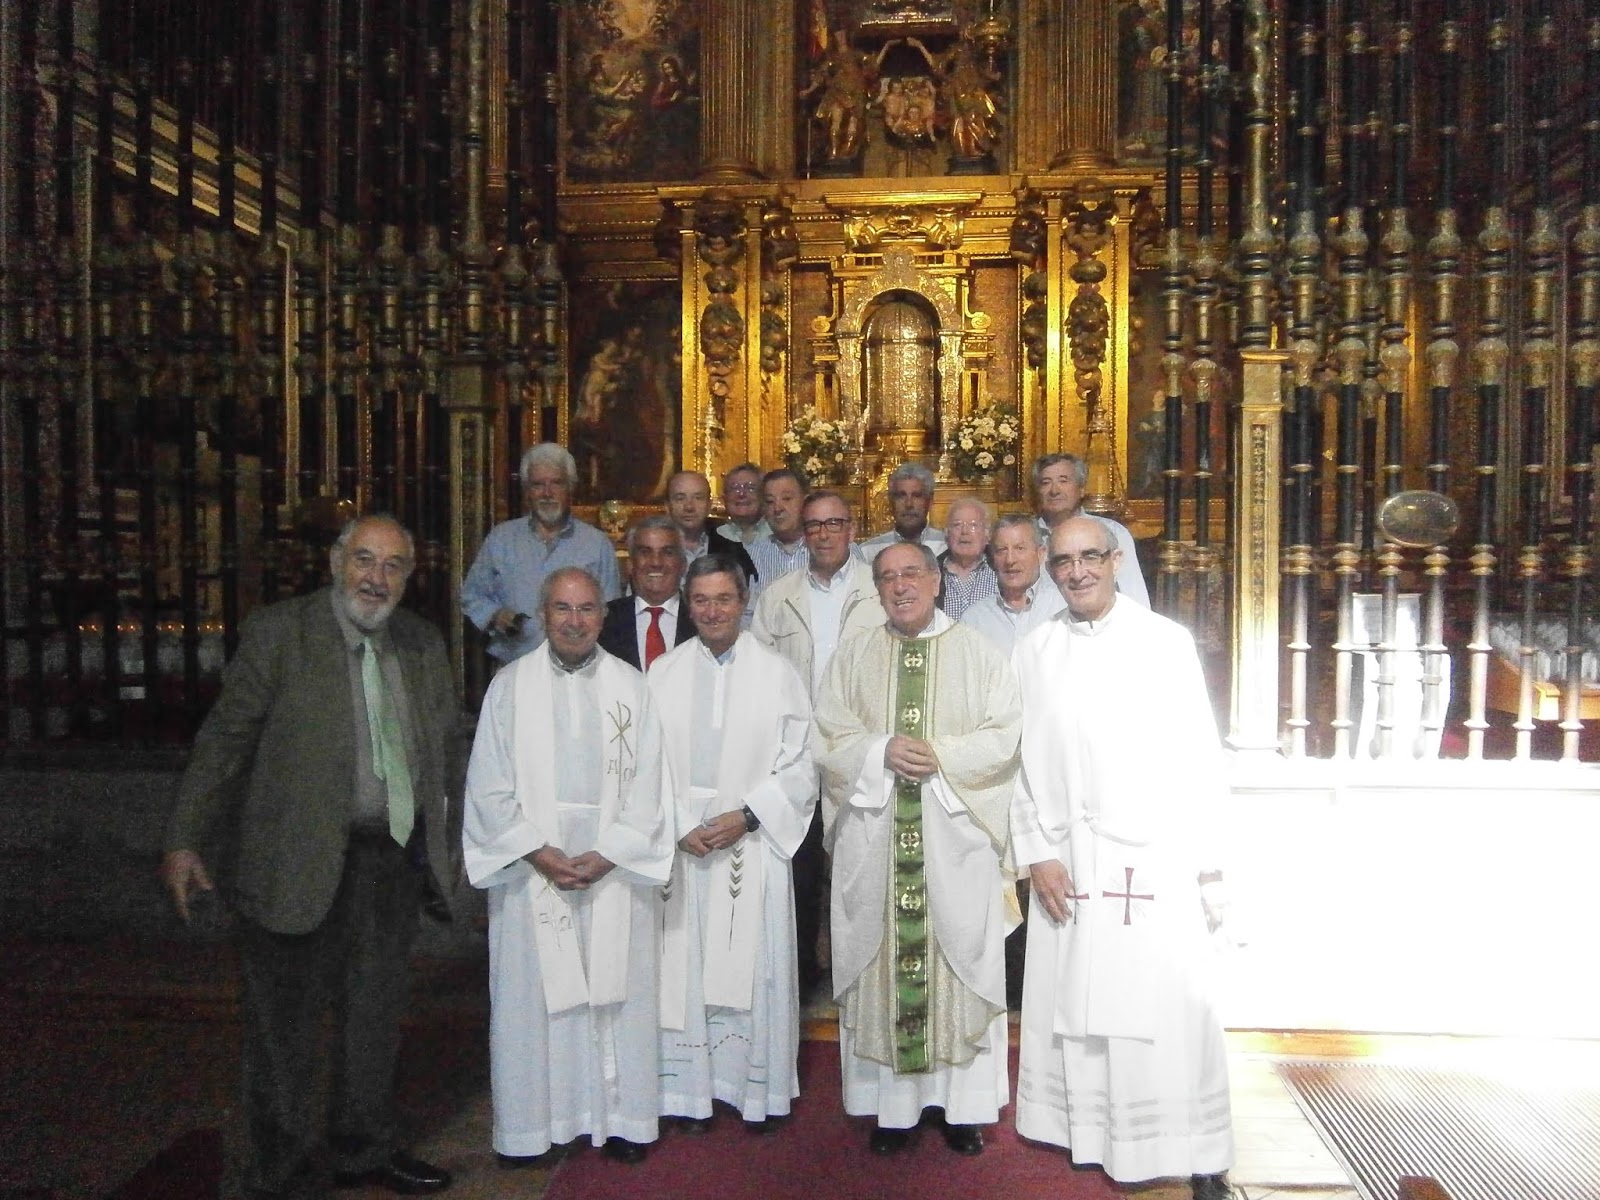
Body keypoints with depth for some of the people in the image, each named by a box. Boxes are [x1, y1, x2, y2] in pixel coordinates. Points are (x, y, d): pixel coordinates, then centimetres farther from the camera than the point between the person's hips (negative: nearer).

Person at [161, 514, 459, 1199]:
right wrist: (184, 841, -11)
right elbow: (224, 740, -7)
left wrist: (449, 847, 12)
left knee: (375, 1018, 18)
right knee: (286, 1027, 8)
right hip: (296, 861, -4)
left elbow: (444, 753, 12)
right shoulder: (279, 632, -7)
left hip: (392, 860, 5)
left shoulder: (424, 645, 7)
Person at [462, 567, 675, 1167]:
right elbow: (490, 786, -2)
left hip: (614, 869, 1)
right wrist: (539, 852, -11)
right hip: (530, 869, 0)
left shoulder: (631, 687, 3)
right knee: (530, 995, 6)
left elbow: (645, 785, 0)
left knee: (617, 992, 7)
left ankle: (621, 1117, 22)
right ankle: (529, 1125, 22)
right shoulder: (510, 685, 0)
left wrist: (608, 854, -11)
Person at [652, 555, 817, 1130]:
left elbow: (800, 764, -2)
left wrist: (747, 815, -11)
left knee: (754, 967, 3)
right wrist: (678, 826, -8)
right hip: (679, 843, 2)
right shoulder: (663, 673, 6)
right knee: (685, 965, 5)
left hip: (753, 844, -1)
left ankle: (757, 1088, 19)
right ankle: (690, 1087, 19)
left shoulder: (776, 672, 0)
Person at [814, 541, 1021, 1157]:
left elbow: (1004, 736, -2)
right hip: (874, 839, 1)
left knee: (960, 960, 4)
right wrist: (881, 752, -14)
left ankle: (964, 1104, 17)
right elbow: (827, 738, 3)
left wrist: (941, 756, -14)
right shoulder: (852, 660, 10)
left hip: (957, 837, -1)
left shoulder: (977, 655, 5)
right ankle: (892, 1104, 17)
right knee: (880, 963, 5)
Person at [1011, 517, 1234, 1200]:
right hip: (1068, 860, 2)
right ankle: (1089, 1131, 25)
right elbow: (1021, 761, 5)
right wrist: (1037, 854, -1)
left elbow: (1199, 755, -1)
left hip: (1155, 856, -2)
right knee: (1074, 1004, 8)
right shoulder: (1034, 653, 5)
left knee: (1167, 1007, 1)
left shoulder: (1166, 641, -1)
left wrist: (1208, 864, -3)